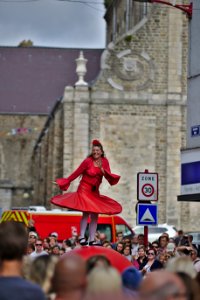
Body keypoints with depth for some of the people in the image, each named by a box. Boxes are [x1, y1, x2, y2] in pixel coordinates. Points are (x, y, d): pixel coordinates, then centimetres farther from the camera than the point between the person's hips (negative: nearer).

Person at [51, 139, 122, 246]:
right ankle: (82, 237, -19)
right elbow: (76, 173, -7)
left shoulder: (104, 161, 2)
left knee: (95, 215, 2)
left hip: (95, 192, 6)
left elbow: (109, 176, -1)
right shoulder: (88, 161, -13)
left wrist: (102, 169, -19)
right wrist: (65, 182, -3)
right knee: (86, 212, -20)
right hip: (84, 190, -6)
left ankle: (92, 240, 5)